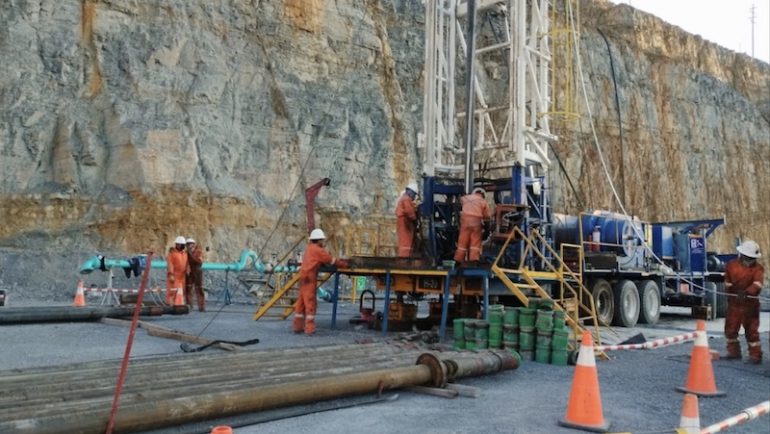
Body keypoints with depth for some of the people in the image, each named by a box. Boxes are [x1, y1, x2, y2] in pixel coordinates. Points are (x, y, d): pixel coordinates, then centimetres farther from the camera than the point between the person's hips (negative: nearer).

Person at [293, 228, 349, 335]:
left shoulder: (309, 248, 19)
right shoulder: (317, 250, -8)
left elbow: (327, 258, 19)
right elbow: (332, 260, -4)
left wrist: (340, 261, 13)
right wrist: (344, 265, 7)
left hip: (304, 277, 9)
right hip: (309, 279, -9)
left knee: (301, 302, 10)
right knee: (310, 303, -7)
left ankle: (297, 326, 13)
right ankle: (309, 328, -8)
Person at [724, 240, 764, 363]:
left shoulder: (758, 269, -8)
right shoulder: (731, 265, 0)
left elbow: (757, 284, -25)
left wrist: (746, 292, -41)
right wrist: (732, 293, 7)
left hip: (750, 303, -3)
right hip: (734, 303, 3)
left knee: (752, 330, 0)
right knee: (730, 328, 8)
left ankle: (755, 355, 9)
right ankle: (733, 352, 24)